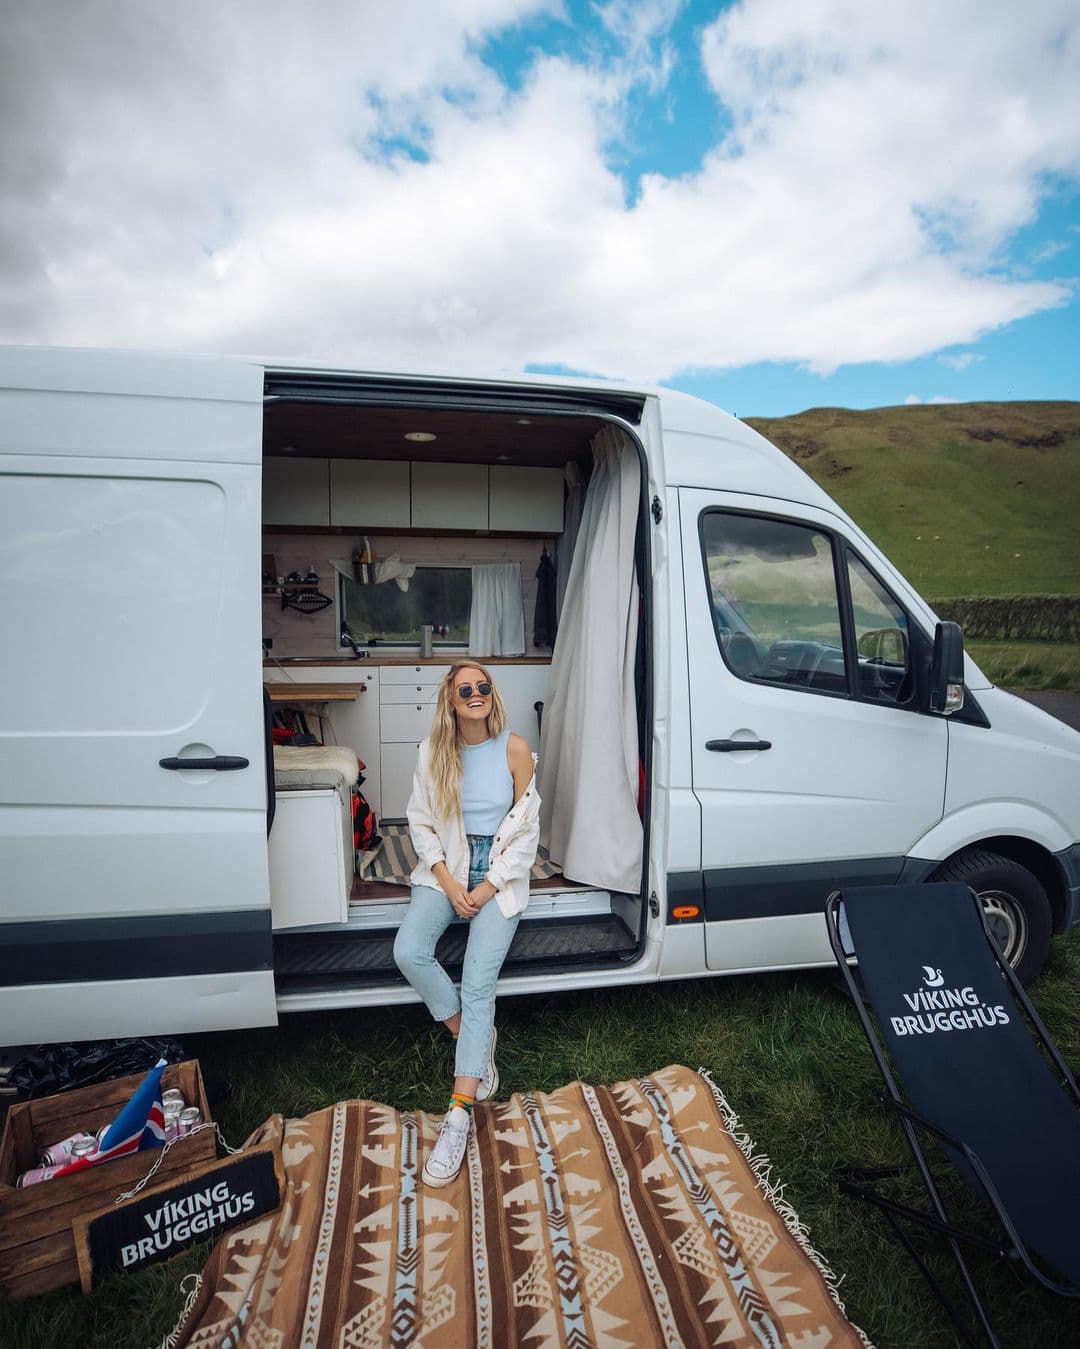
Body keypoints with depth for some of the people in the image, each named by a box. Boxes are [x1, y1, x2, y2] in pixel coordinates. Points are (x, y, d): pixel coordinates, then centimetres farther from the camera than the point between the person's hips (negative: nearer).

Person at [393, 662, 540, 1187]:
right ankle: (474, 1038, 3)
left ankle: (459, 1115, -14)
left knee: (478, 980, -18)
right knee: (408, 952, -21)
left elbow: (527, 828, -3)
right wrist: (447, 879, -10)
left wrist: (489, 886, -11)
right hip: (445, 867, 3)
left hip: (500, 872, -2)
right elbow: (420, 821, 3)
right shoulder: (433, 751, -1)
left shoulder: (515, 750, -6)